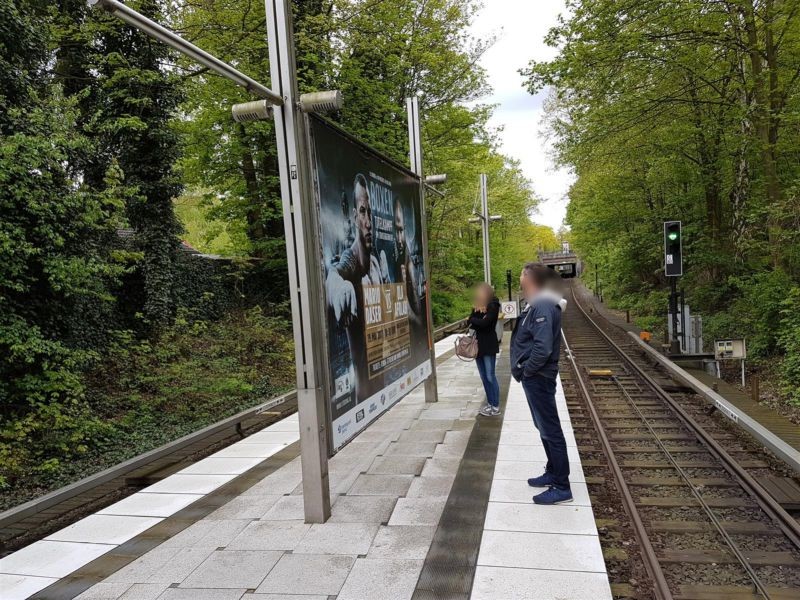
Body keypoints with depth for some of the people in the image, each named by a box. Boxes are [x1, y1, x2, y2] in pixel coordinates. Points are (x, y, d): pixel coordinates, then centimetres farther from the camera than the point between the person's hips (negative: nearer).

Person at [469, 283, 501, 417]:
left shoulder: (493, 305, -8)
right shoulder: (477, 307, 12)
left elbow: (485, 322, -19)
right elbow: (470, 322, 2)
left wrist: (474, 320, -3)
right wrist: (479, 321, -15)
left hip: (489, 345, -7)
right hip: (478, 344, 7)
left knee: (490, 377, -5)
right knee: (484, 377, 11)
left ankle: (496, 407, 2)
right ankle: (490, 403, 20)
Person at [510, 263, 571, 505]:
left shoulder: (544, 307, -22)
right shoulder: (537, 304, 10)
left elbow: (542, 348, -29)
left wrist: (526, 370, -16)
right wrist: (524, 370, 8)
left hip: (538, 378, -10)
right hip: (534, 378, 10)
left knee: (550, 430, -2)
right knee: (544, 428, 19)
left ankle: (561, 487, 7)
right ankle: (553, 473, 33)